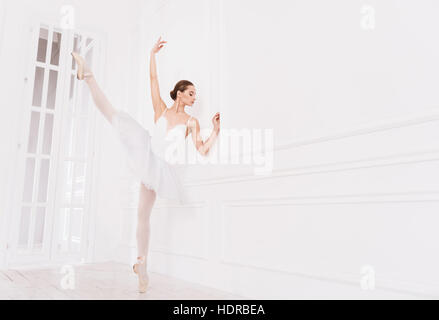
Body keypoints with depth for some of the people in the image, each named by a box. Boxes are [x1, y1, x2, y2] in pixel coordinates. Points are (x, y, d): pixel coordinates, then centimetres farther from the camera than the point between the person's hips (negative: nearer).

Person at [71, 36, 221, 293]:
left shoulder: (191, 122, 3)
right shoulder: (161, 110, 6)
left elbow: (203, 150, -5)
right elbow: (153, 79, 4)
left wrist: (217, 131, -15)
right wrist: (153, 54, 2)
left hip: (162, 167, -1)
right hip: (146, 155, 1)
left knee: (144, 213, -1)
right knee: (115, 115, -12)